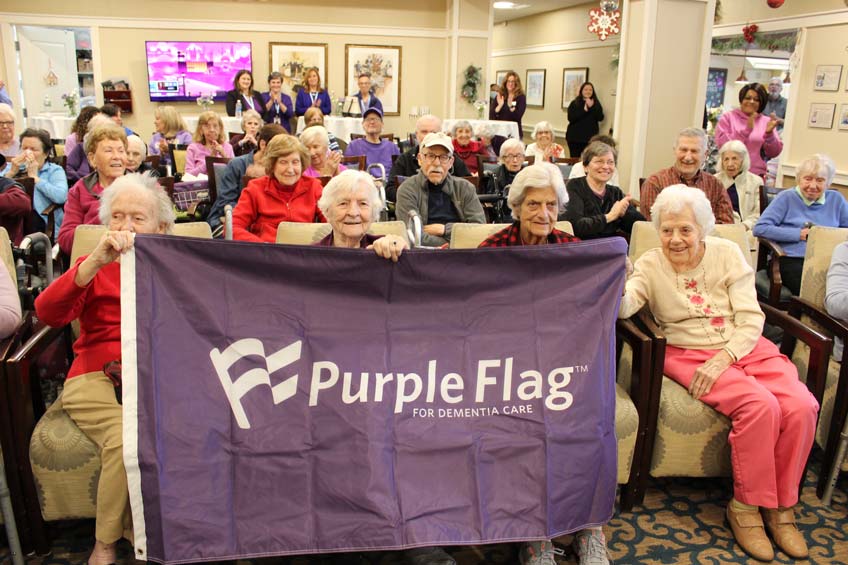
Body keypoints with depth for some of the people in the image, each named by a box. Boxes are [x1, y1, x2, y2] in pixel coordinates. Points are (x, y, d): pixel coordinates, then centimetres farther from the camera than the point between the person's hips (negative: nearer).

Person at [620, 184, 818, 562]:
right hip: (688, 354, -3)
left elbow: (750, 318, -2)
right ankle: (746, 506, -8)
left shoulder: (727, 254, 3)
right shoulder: (651, 265, 0)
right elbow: (625, 307, -18)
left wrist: (723, 358, -17)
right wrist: (615, 287, -41)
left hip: (745, 347, 3)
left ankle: (781, 505, 0)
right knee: (759, 405, -29)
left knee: (801, 407, -21)